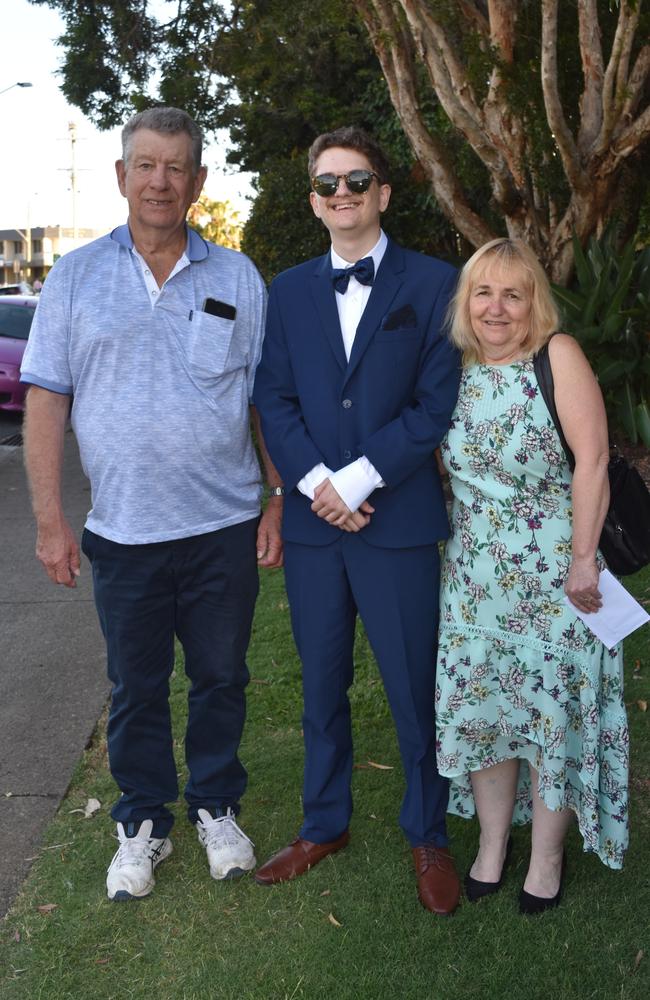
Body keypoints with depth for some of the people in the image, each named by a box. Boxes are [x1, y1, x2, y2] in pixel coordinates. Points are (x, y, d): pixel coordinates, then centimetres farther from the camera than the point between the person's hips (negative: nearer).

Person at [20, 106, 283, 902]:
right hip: (123, 532, 0)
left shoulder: (238, 278, 4)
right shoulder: (76, 277, 2)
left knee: (221, 677, 13)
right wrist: (50, 519, -5)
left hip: (225, 528, 1)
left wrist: (281, 502, -1)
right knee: (136, 688, 13)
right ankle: (142, 823, 31)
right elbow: (46, 400, 0)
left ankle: (216, 809, 34)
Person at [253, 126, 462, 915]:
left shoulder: (434, 284, 0)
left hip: (398, 523, -3)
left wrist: (356, 480, -13)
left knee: (415, 689, 6)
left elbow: (439, 402, -6)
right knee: (321, 686, 15)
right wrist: (315, 484, -11)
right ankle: (324, 825, 33)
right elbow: (273, 398, 5)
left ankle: (427, 835, 27)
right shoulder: (288, 290, 11)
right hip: (310, 522, 4)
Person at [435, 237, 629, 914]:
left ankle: (547, 858, 24)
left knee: (554, 708, 5)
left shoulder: (558, 356, -9)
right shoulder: (457, 372, 5)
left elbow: (592, 459, -14)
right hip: (474, 574, 4)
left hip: (552, 571, -4)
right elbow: (451, 470, 11)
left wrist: (583, 558, -16)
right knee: (478, 705, 9)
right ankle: (492, 845, 28)